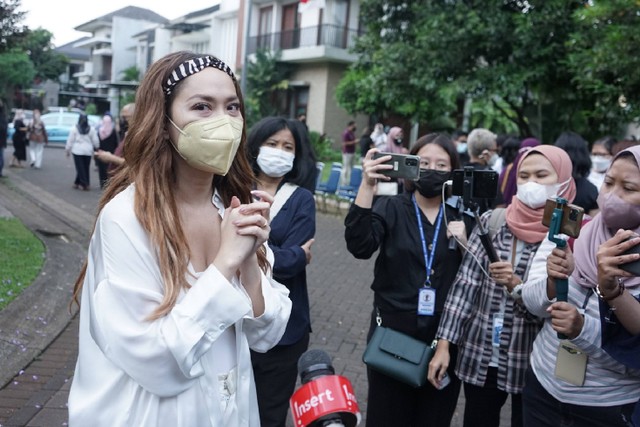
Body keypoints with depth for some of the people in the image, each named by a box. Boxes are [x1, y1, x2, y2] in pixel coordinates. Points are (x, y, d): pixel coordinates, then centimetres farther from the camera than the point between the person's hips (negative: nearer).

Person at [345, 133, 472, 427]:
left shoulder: (463, 216, 4)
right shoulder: (391, 208, -2)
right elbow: (359, 246, -21)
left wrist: (465, 244, -16)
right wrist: (367, 186, -29)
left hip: (444, 340, 2)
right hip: (393, 335, -2)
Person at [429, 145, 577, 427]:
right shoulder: (492, 221, -1)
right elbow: (465, 284, -2)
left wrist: (516, 286, -25)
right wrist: (443, 344, -5)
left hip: (532, 362, -2)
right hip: (479, 356, 2)